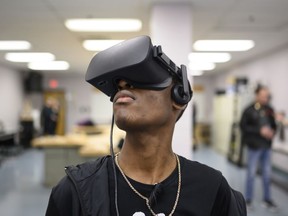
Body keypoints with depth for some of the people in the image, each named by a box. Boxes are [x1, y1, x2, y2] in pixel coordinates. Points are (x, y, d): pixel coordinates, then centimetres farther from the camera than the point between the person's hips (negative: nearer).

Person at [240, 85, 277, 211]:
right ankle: (248, 199, 19)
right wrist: (260, 131, -20)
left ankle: (267, 199, 25)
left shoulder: (269, 109, 5)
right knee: (251, 173, 6)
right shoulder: (249, 110, -9)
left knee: (267, 173, 11)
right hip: (255, 146, -4)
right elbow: (243, 126, -13)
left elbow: (273, 124, 14)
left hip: (267, 146, 5)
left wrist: (272, 131, -9)